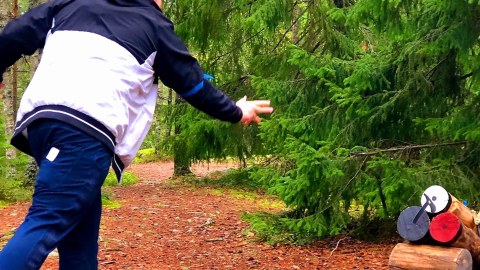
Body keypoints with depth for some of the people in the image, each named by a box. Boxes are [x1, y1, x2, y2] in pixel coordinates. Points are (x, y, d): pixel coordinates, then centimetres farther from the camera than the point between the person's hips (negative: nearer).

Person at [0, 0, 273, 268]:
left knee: (81, 228, 14)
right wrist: (236, 112, 34)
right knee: (46, 224, -9)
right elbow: (193, 84, 21)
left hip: (37, 117, 6)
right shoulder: (153, 24, 13)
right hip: (88, 128, -6)